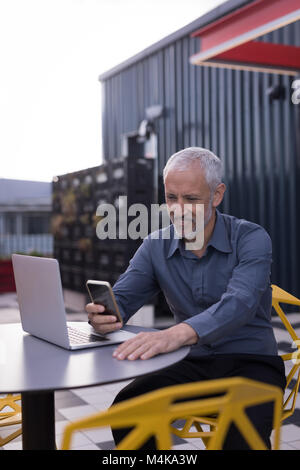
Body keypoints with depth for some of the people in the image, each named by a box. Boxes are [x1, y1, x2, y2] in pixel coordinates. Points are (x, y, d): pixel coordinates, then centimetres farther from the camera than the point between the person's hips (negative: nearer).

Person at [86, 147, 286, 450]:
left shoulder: (251, 239, -11)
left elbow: (240, 304, -29)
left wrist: (178, 333, -48)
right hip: (192, 362, 3)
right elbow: (120, 299, -3)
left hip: (249, 361, -3)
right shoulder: (156, 247, 3)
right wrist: (102, 316, -30)